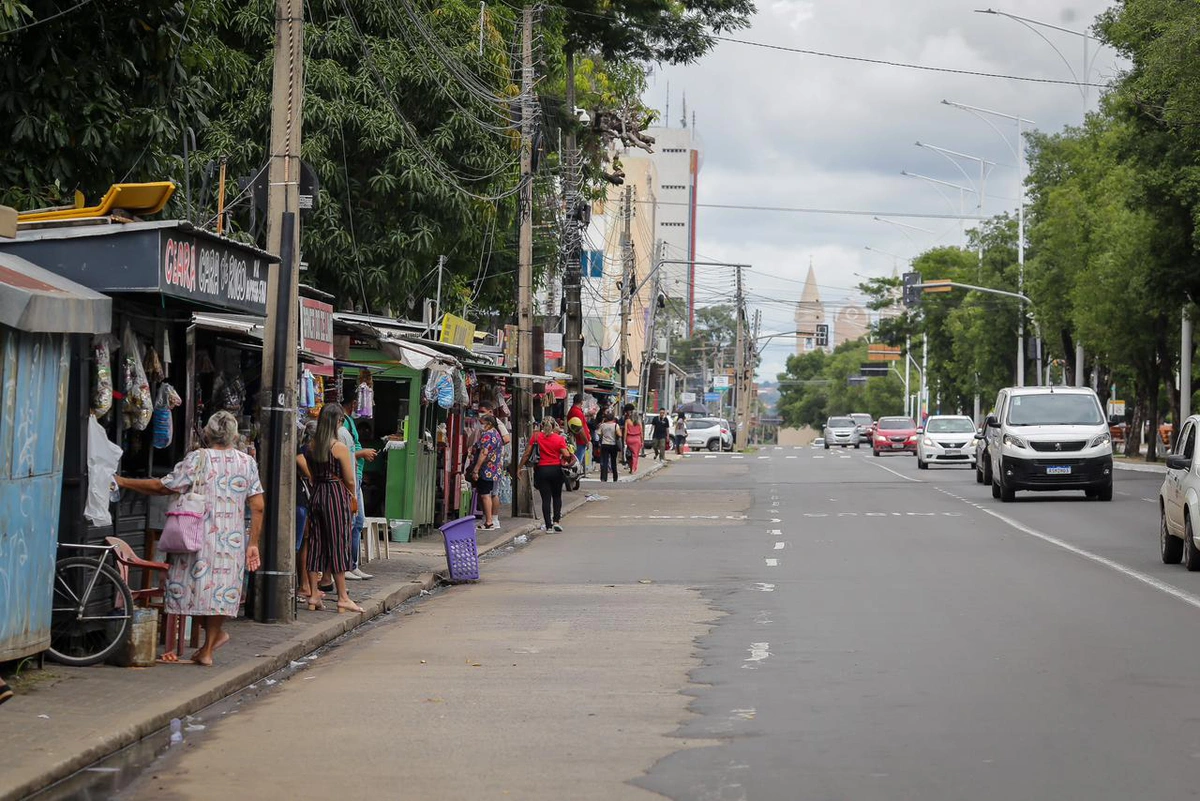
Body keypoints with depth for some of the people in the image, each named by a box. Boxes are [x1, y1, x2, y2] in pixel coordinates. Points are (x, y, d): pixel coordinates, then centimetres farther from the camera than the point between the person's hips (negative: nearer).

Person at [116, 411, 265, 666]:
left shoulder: (198, 459, -6)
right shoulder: (247, 463, 5)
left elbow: (163, 487, -7)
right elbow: (258, 506, 1)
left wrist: (123, 482, 3)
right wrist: (253, 544, 6)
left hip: (199, 537, -4)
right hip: (232, 540, 4)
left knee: (196, 585, 12)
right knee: (220, 590, 8)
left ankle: (216, 634, 17)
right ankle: (207, 649, 11)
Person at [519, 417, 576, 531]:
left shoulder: (535, 437, -2)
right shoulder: (559, 439, -4)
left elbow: (527, 453, -2)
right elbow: (566, 455, -11)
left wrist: (521, 466, 6)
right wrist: (570, 461, 10)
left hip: (541, 469, 0)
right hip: (556, 469, 0)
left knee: (546, 498, 3)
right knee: (557, 497, 17)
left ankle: (548, 525, 1)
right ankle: (556, 521, 6)